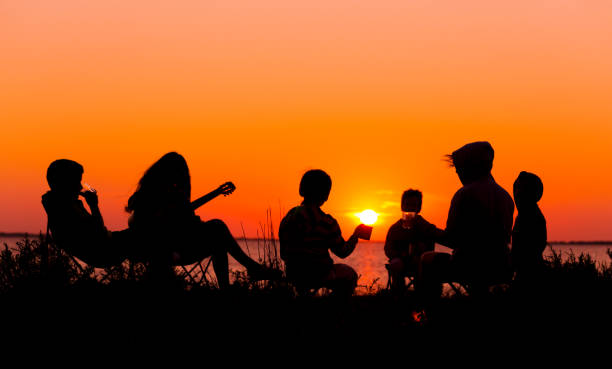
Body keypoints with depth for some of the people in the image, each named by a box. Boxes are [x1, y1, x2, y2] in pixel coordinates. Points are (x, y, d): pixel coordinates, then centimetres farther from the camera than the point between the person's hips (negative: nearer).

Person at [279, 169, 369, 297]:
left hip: (293, 276, 6)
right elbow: (342, 252, -7)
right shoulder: (326, 223, -18)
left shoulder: (288, 218, 0)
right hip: (319, 276, -6)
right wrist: (356, 234, 10)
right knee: (349, 275, 23)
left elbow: (284, 254, 6)